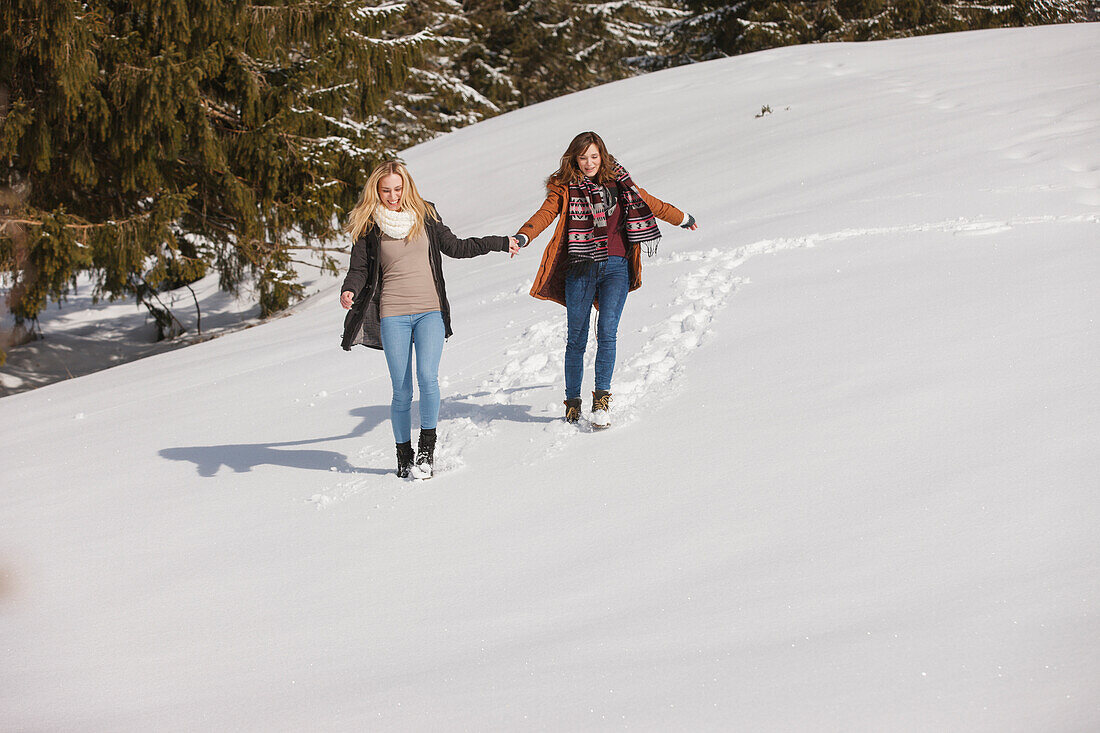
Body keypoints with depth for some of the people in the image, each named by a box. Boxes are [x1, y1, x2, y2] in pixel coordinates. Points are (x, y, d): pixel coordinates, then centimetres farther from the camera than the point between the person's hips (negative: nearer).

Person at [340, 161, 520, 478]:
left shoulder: (425, 215, 10)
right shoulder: (369, 227, 5)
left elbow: (455, 247, 19)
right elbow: (359, 268, 6)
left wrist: (500, 243, 23)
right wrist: (349, 290, -16)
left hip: (430, 310, 1)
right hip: (392, 314, -1)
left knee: (428, 377, -18)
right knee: (401, 391, -2)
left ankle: (427, 448, -5)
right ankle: (404, 455, 14)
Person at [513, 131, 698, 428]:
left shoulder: (618, 183, 9)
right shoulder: (565, 189, 2)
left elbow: (650, 203, 25)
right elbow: (545, 214, -13)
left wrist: (682, 218, 38)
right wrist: (523, 237, -32)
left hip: (615, 267, 1)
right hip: (580, 269, -1)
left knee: (607, 331, -15)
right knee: (576, 339, 2)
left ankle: (602, 398, -13)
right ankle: (573, 401, 16)